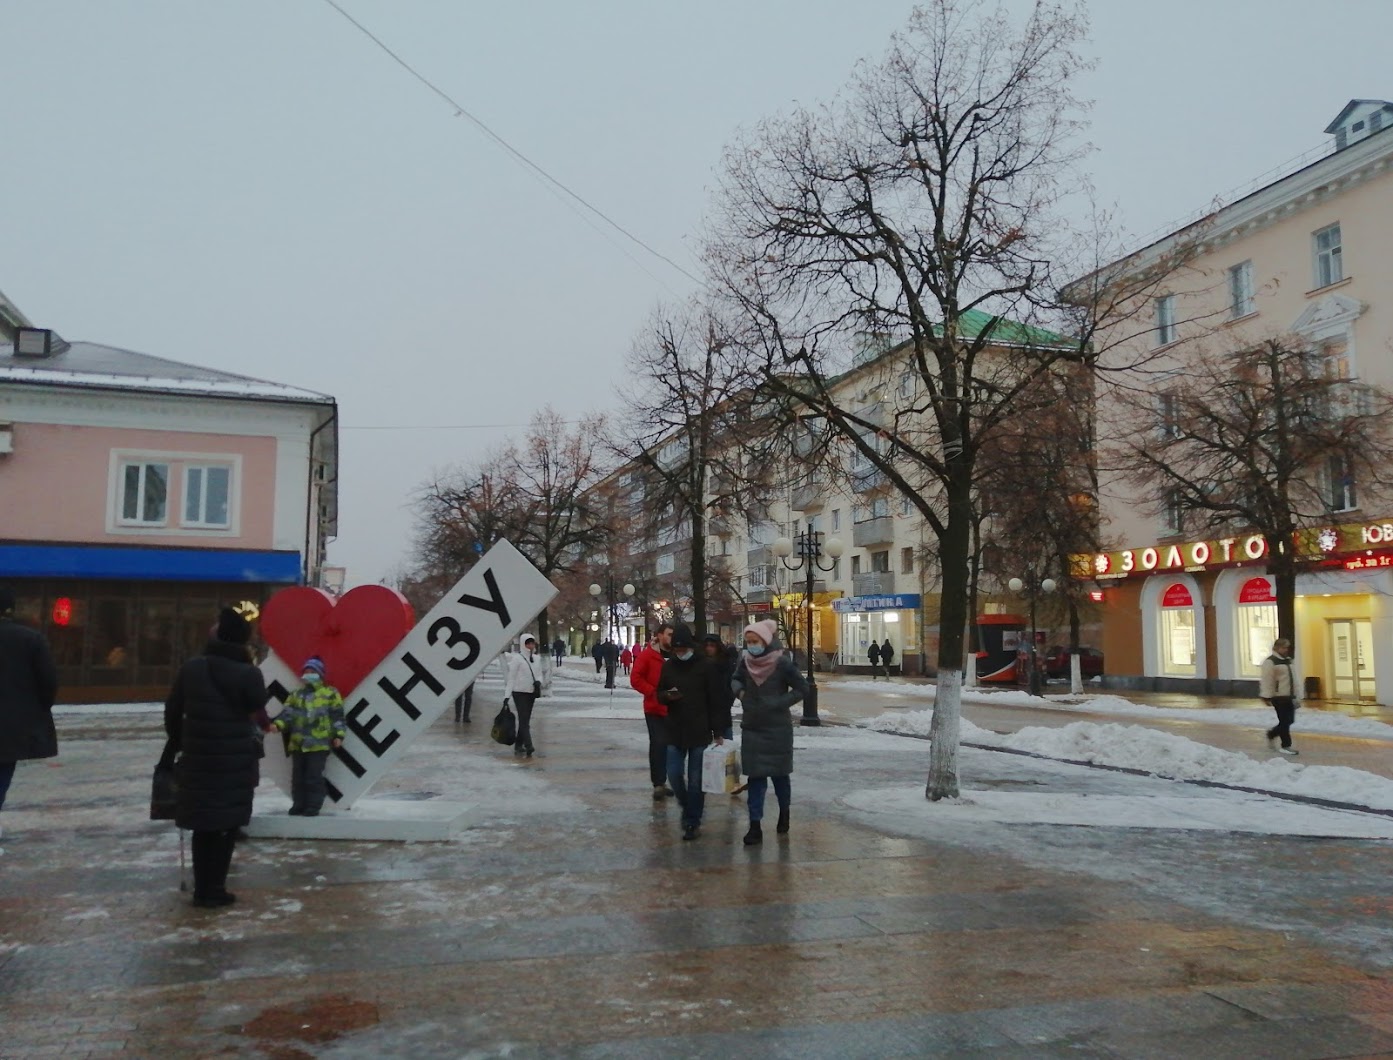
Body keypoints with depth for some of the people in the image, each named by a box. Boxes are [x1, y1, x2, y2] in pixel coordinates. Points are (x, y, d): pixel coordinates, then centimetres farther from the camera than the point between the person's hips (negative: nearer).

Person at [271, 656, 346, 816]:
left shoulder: (330, 693, 3)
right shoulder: (295, 695, 16)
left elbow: (337, 716, 1)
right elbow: (288, 713, 5)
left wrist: (339, 734, -8)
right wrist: (277, 724, -14)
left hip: (319, 743, -5)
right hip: (298, 743, 5)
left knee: (314, 777, -4)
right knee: (298, 777, 9)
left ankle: (313, 807, 3)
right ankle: (298, 806, 18)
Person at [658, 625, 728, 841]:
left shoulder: (706, 667, -7)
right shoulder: (668, 666, 5)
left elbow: (716, 701, -6)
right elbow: (660, 694, 13)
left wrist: (718, 732, -7)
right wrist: (667, 696, -12)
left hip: (700, 732, -3)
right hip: (675, 732, 3)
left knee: (695, 780, 2)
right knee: (674, 775, 2)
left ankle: (692, 821, 13)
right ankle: (688, 806, 30)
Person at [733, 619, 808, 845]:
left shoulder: (782, 662, -16)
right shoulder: (746, 661, -4)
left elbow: (802, 689, -9)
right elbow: (736, 679, 14)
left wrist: (778, 703, -17)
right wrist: (740, 691, -7)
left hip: (778, 728, -3)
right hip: (752, 727, 3)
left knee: (779, 774, 12)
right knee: (755, 777, 2)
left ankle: (784, 813, 37)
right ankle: (755, 826, 4)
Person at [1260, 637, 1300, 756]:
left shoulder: (1287, 660, 16)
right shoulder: (1270, 662, -13)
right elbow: (1266, 681, -18)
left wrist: (1294, 695, 23)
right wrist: (1267, 697, -22)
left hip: (1288, 696, 9)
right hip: (1279, 697, -9)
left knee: (1289, 720, 11)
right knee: (1284, 721, -5)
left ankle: (1272, 734, 31)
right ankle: (1286, 746, 4)